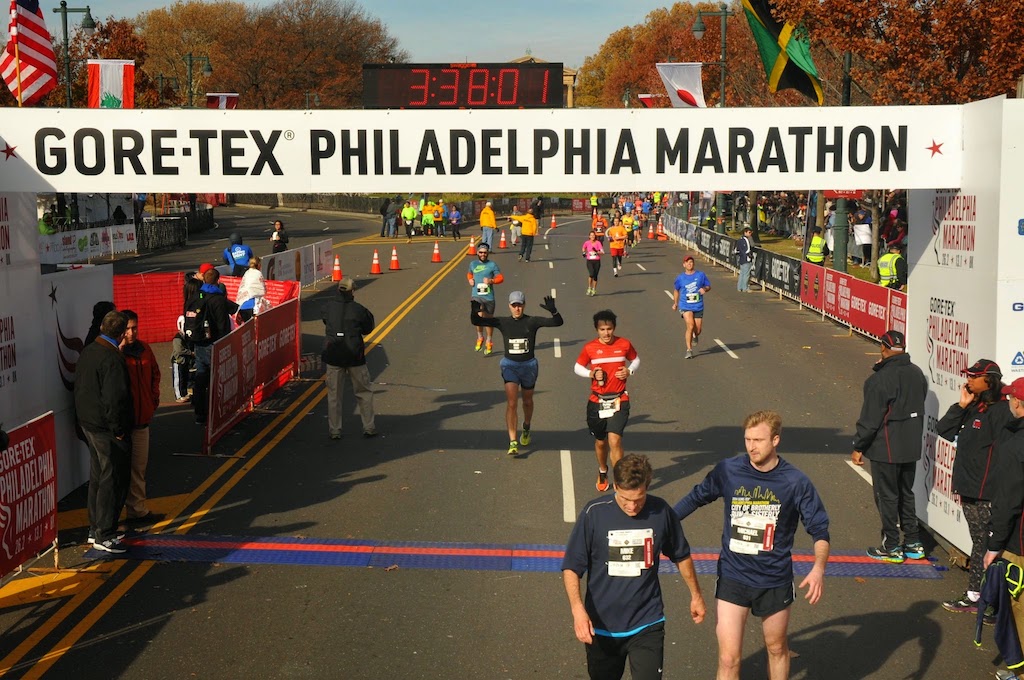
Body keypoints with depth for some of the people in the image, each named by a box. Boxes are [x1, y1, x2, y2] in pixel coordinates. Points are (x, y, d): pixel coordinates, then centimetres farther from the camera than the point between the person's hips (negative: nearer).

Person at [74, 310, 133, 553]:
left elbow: (81, 388, 15)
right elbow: (114, 399, -24)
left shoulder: (87, 352, 7)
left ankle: (96, 528, 28)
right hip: (107, 428, -10)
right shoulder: (112, 359, -22)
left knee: (98, 476, 19)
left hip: (88, 424, 10)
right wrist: (118, 429, -16)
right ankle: (104, 535, 1)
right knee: (113, 480, -2)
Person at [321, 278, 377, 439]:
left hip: (333, 356, 2)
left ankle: (334, 430, 11)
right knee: (364, 392, 12)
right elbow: (368, 329, 2)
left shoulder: (329, 307, -3)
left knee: (334, 394, 11)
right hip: (355, 356, -2)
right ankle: (369, 427, 14)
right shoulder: (358, 309, -9)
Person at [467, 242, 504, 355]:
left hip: (488, 296, 0)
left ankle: (489, 343, 32)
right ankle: (480, 337, 2)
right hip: (476, 296, 0)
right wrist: (470, 280, 6)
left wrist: (491, 280, -16)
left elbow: (501, 277, 1)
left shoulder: (492, 265, -1)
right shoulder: (473, 264, 7)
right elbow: (469, 273, 27)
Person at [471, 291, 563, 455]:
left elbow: (557, 322, -15)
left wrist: (553, 311, -35)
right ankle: (513, 443, -14)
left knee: (527, 402, 19)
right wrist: (474, 311, -27)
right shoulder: (503, 322, -3)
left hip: (529, 365, 0)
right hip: (510, 365, 0)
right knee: (511, 403, -13)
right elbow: (476, 322, -6)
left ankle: (526, 429, 48)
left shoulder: (532, 322, -7)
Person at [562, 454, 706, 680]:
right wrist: (578, 609, -25)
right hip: (602, 625, 0)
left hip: (647, 624, 0)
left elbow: (682, 556, 11)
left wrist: (696, 595, 21)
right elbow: (571, 567, -11)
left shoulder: (661, 512, -7)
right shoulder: (594, 513, -13)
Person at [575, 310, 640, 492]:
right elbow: (578, 367, 9)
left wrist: (630, 370, -5)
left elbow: (636, 360, 15)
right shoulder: (590, 348, -3)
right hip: (597, 402, 2)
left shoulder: (625, 344, -3)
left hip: (619, 401, -1)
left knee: (614, 440, -17)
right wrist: (591, 374, -10)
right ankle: (602, 472, 42)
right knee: (600, 442, 15)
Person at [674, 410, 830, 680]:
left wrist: (818, 568, -21)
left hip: (775, 581, 1)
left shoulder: (796, 482, -11)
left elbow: (819, 529, -5)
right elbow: (696, 497, 9)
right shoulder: (728, 470, -8)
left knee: (777, 649, 21)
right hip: (733, 577, 0)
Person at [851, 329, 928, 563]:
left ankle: (891, 548, 10)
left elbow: (870, 418, -17)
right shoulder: (917, 374, 3)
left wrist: (859, 447, -9)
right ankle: (913, 543, 24)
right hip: (912, 446, 7)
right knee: (906, 493, 19)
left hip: (886, 448, -7)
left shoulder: (880, 379, -20)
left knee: (887, 496, 4)